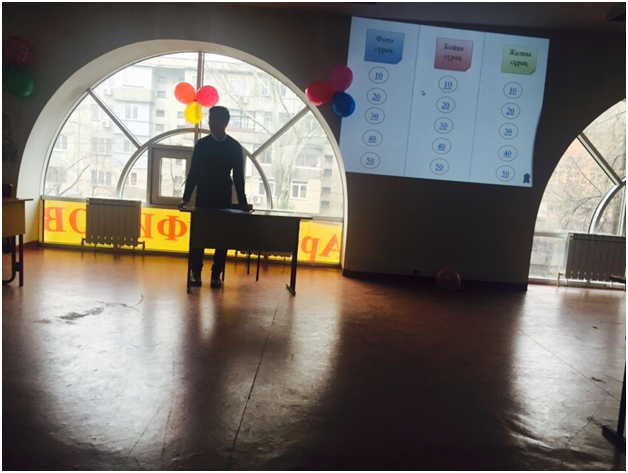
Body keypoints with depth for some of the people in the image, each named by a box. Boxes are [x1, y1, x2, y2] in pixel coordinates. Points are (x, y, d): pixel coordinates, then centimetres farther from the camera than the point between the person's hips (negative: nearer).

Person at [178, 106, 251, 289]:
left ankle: (216, 274, 11)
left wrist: (242, 202, -1)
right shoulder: (202, 144, 1)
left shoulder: (235, 147, 0)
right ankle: (196, 273, 12)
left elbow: (239, 176, 3)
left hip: (224, 197, 0)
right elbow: (193, 172, 3)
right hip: (203, 196, 0)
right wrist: (186, 197, -2)